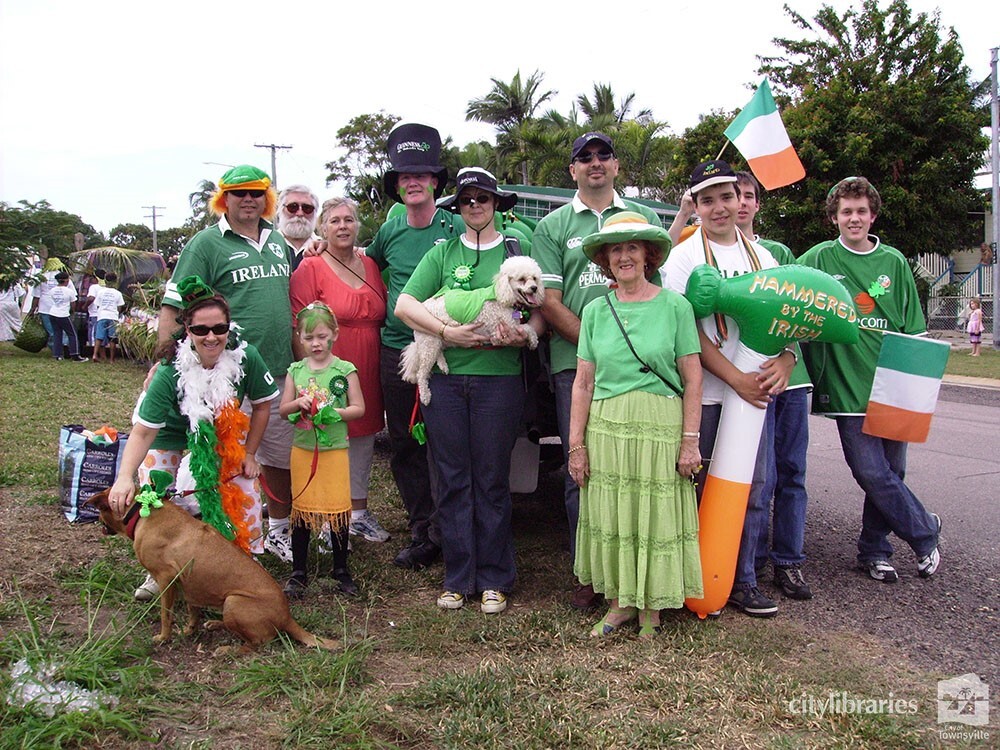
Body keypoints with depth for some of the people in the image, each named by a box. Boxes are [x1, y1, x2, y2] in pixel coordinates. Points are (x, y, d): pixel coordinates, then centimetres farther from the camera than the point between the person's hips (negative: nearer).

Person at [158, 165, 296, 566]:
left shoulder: (278, 242, 14)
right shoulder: (206, 244, -5)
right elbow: (172, 308, -9)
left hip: (280, 371, 6)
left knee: (282, 457, 16)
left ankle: (278, 531, 34)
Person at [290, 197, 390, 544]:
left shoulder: (370, 265, 11)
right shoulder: (310, 269, -7)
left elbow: (384, 316, 17)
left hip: (367, 372, 6)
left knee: (363, 440, 14)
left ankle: (359, 511, 29)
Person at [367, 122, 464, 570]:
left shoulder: (456, 229, -3)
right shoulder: (389, 232, 9)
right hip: (396, 351, 4)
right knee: (405, 447, 10)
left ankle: (444, 532, 15)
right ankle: (422, 531, 23)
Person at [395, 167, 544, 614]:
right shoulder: (443, 253, 12)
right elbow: (404, 304, 3)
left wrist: (523, 336, -16)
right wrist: (447, 332, -11)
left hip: (499, 379, -1)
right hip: (444, 377, 2)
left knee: (492, 481, 4)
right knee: (452, 480, 6)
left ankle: (494, 580, 16)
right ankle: (458, 578, 17)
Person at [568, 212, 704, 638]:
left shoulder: (674, 306, -1)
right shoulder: (596, 311, 7)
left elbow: (692, 380, -1)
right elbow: (583, 383, 7)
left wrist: (690, 441, -5)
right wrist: (576, 445, 3)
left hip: (660, 428, -2)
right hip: (606, 429, 3)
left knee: (657, 518, 5)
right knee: (610, 518, 8)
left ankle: (652, 607, 23)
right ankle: (621, 603, 25)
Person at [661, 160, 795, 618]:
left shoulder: (761, 256, 13)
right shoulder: (684, 257, -2)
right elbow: (690, 332, -10)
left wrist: (784, 360, -9)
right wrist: (736, 378, -18)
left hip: (756, 391, 5)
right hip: (705, 394, -5)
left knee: (752, 488, 9)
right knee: (700, 488, 1)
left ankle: (743, 581, 22)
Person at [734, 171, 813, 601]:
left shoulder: (780, 252, 18)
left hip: (790, 372, 5)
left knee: (791, 472, 8)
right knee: (759, 476, -3)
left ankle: (788, 561, 20)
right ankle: (750, 565, 11)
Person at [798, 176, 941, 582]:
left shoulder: (894, 262, 9)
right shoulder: (820, 259, 1)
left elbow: (914, 329, 13)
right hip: (848, 387, -3)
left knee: (891, 472, 8)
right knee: (873, 474, -7)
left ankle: (873, 551, 26)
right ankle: (925, 529, 18)